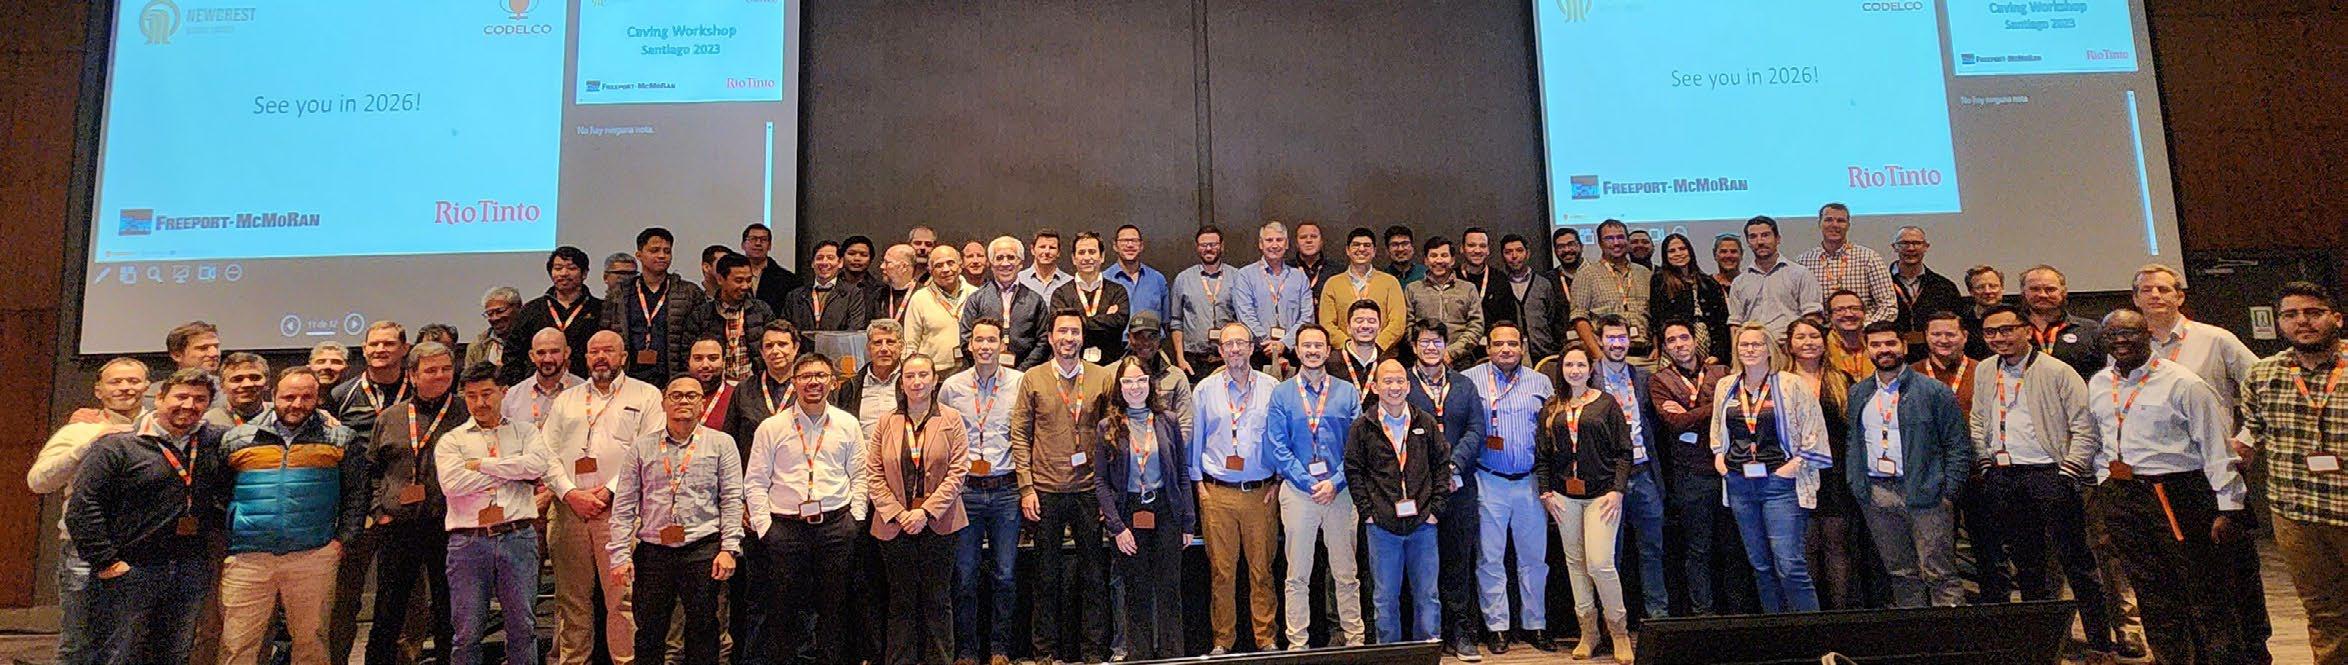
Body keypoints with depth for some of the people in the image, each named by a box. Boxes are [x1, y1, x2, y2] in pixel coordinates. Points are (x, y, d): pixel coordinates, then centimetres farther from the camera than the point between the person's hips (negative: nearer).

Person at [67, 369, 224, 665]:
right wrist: (105, 562, -13)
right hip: (129, 571, -4)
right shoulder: (117, 445, -5)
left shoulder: (215, 441, 8)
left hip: (193, 571, 5)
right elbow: (83, 507, -9)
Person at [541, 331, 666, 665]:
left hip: (619, 509, -4)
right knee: (571, 597, 7)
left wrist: (608, 492, -10)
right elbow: (547, 453, 12)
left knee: (622, 596, -7)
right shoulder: (567, 399, 20)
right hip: (568, 509, 4)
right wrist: (571, 494, -4)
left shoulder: (646, 395, 7)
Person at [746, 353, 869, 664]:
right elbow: (755, 482, 4)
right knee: (786, 605, 5)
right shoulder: (771, 428, 3)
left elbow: (859, 475, 10)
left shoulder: (847, 424, 7)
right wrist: (763, 525, -2)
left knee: (835, 604, 6)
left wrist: (855, 517, 3)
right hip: (786, 528, -1)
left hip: (837, 525, 1)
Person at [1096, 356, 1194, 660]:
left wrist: (1188, 521, 2)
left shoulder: (1167, 421, 4)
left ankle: (1172, 656, 11)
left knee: (1169, 590, 3)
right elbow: (1102, 482, -1)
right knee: (1136, 592, 6)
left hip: (1165, 512, 1)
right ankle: (1139, 656, 15)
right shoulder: (1108, 427, 1)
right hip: (1128, 515, -1)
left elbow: (1182, 473, 6)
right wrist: (1116, 526, -10)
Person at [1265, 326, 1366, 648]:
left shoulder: (1347, 391, 7)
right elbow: (1277, 446, -2)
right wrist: (1310, 484, -10)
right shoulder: (1281, 393, 3)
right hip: (1297, 492, -1)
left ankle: (1354, 638, 18)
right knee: (1297, 576, 5)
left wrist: (1335, 482, -9)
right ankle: (1297, 643, 13)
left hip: (1341, 491, 1)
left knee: (1346, 573, 8)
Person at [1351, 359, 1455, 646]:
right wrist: (1366, 511, -4)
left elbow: (1442, 465, 8)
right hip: (1382, 525, -1)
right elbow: (1353, 470, 2)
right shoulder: (1362, 427, 1)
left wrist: (1436, 508, 1)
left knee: (1427, 594, 8)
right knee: (1386, 596, 7)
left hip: (1423, 524, 1)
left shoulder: (1426, 423, 6)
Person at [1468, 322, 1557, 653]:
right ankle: (1497, 627, 13)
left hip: (1530, 482, 3)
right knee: (1490, 559, 3)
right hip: (1489, 482, -2)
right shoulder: (1471, 379, 0)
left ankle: (1536, 625, 20)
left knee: (1534, 557, 8)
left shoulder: (1540, 382, 10)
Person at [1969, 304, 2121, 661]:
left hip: (2049, 473, -5)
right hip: (2003, 478, 5)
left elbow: (2085, 429, -7)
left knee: (2077, 561, -1)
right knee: (2026, 562, 13)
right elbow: (1978, 424, 19)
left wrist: (2067, 473, -12)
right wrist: (1987, 466, 10)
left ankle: (2100, 643, 6)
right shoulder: (1985, 373, 11)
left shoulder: (2057, 372, -5)